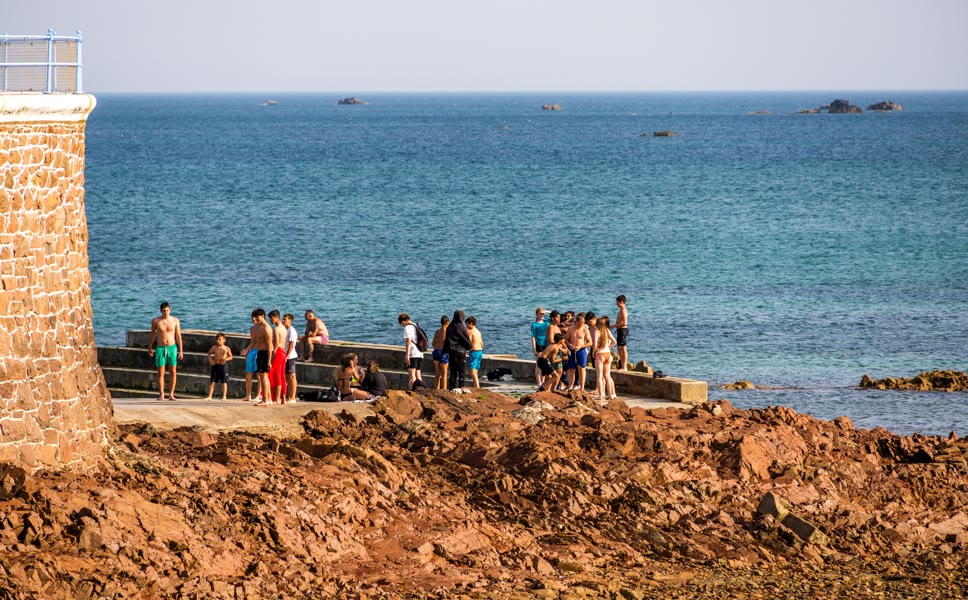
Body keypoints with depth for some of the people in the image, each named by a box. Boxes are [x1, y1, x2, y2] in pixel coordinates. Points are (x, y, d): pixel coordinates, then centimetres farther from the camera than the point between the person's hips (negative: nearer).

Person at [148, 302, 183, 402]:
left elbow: (178, 336, 3)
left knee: (173, 372, 0)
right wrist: (149, 348, 16)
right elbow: (152, 335, 11)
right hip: (160, 348, 0)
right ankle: (161, 394, 1)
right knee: (161, 373, -2)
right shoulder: (155, 321, -1)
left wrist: (180, 351, 0)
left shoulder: (175, 321, -1)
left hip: (172, 348, 0)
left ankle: (171, 394, 7)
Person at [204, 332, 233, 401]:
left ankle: (224, 397, 10)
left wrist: (226, 359, -15)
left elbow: (230, 357, 5)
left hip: (223, 365, -2)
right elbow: (209, 353, 17)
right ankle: (209, 396, 4)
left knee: (224, 382, 3)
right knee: (212, 381, 2)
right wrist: (210, 360, 0)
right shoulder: (214, 348, 2)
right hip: (215, 365, 2)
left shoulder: (226, 348, -3)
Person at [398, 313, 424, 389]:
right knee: (417, 375, 11)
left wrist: (407, 356, -17)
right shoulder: (416, 327, 16)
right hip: (420, 354, 8)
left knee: (412, 376, -11)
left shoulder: (407, 328, -7)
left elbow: (409, 342, -15)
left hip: (412, 354, -8)